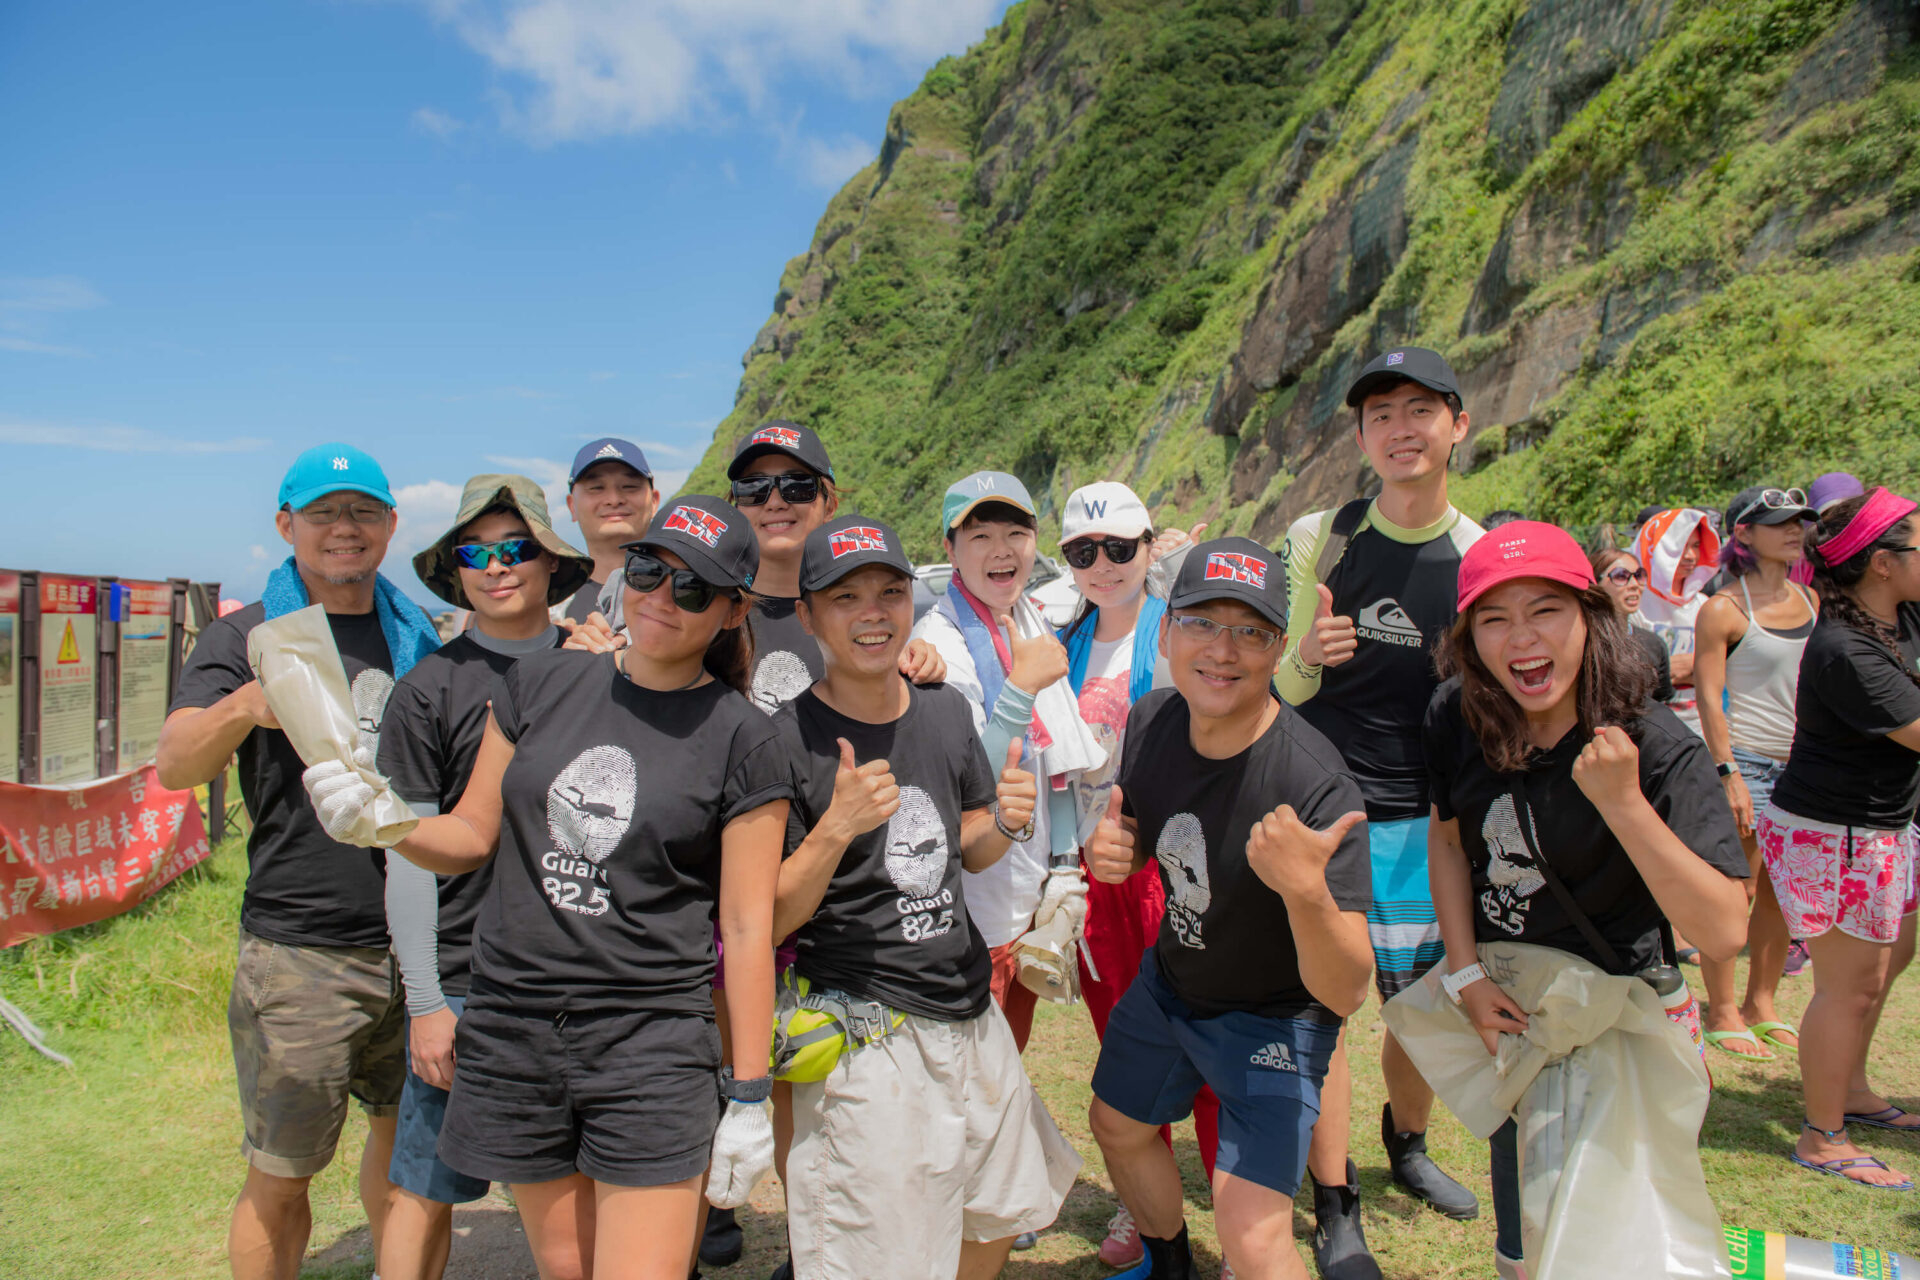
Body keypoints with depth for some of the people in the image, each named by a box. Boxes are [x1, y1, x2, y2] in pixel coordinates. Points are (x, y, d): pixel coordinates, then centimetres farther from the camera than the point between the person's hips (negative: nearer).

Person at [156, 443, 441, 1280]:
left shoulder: (417, 636, 9)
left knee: (406, 1139, 19)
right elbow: (175, 765, -19)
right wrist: (248, 707, -39)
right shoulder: (245, 637, -2)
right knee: (279, 1179, 5)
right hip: (301, 952, -4)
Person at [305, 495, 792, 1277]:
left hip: (651, 1043, -3)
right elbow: (474, 836, 10)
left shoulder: (743, 743, -6)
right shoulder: (541, 685, 4)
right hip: (514, 1033, 4)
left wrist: (749, 1098, -4)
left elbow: (747, 926, -6)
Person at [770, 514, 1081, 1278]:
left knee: (1007, 1209, 22)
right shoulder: (786, 742, -14)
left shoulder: (947, 712, 4)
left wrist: (1004, 821, -7)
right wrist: (836, 827, -28)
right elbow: (766, 924, -13)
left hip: (970, 1011, 7)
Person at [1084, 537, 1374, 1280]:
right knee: (1117, 1127, 25)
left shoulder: (1317, 788, -34)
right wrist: (1110, 850, -20)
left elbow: (1346, 993, -34)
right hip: (1168, 982, 6)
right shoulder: (1150, 722, -16)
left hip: (1274, 1019, -6)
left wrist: (1306, 889, -53)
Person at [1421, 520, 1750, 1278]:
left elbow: (1724, 933, -31)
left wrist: (1624, 803, -41)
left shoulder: (1660, 750, -25)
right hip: (1507, 1011, 4)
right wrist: (1465, 975, -5)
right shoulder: (1458, 719, -13)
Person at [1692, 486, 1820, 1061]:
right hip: (1745, 759, -6)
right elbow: (1709, 697, -11)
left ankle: (1762, 1004, 25)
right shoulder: (1723, 610, -8)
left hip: (1801, 764, 6)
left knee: (1779, 892, 12)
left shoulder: (1811, 601, 10)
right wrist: (1728, 775, -17)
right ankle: (1722, 1012, 10)